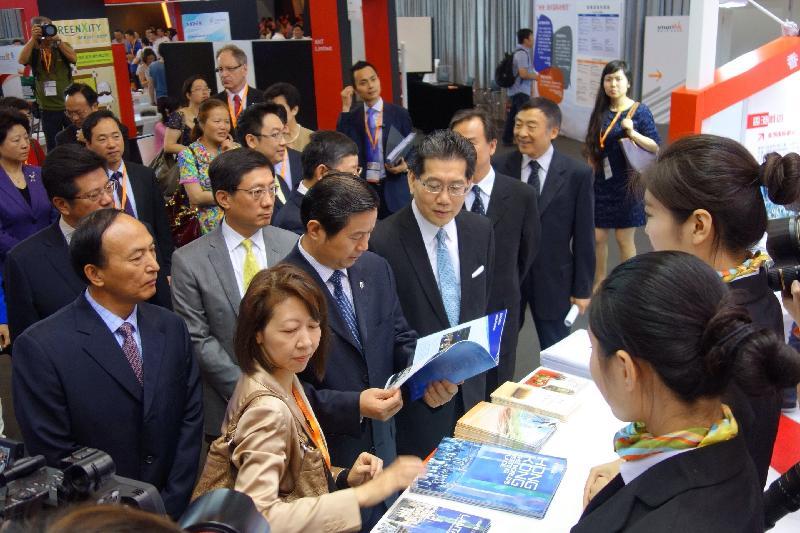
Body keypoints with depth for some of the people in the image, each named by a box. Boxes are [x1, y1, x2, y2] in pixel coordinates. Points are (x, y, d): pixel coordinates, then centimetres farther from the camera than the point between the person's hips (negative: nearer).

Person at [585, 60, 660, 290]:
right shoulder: (600, 112, 5)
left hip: (626, 184, -3)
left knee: (624, 238, 6)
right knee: (597, 237, 6)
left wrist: (633, 133, -22)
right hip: (601, 183, 4)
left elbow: (656, 147, -8)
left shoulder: (639, 111, -6)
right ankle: (599, 283, 24)